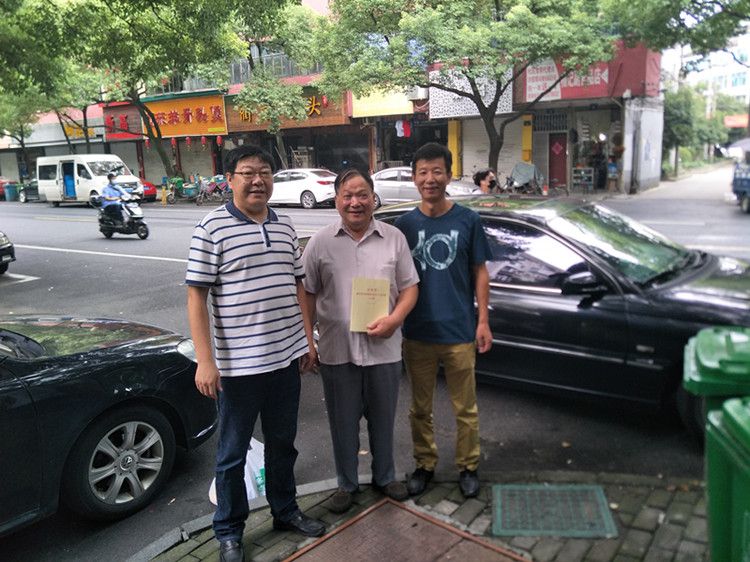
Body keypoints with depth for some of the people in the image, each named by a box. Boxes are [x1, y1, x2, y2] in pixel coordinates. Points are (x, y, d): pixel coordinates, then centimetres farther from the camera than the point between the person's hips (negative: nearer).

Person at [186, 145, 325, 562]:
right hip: (238, 364, -5)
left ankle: (286, 510, 40)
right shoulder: (212, 228, -9)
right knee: (234, 452, 11)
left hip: (286, 357, 5)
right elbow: (196, 297, -11)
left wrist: (308, 339, 9)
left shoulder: (285, 227, 8)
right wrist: (205, 360, -16)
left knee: (283, 442, 20)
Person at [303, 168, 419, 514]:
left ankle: (385, 477, 38)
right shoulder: (320, 243, 1)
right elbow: (308, 295, 3)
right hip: (337, 351, 0)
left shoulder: (394, 238, 3)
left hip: (384, 349, 1)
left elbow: (409, 287, 4)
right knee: (343, 423, 12)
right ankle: (346, 483, 32)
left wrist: (394, 319, -14)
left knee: (383, 420, 16)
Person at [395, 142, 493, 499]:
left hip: (459, 332, -1)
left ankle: (468, 467, 30)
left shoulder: (467, 221, -2)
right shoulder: (405, 224, 2)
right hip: (417, 334, 2)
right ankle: (425, 464, 33)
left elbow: (480, 273, 2)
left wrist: (483, 321, -3)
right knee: (420, 408, 15)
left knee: (465, 407, 11)